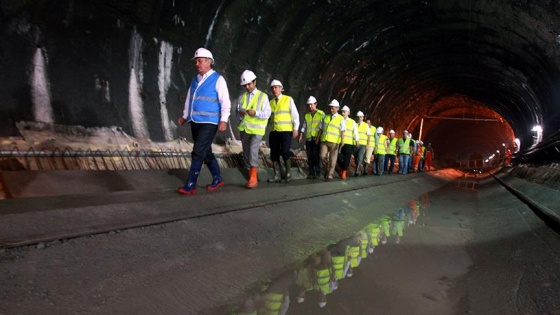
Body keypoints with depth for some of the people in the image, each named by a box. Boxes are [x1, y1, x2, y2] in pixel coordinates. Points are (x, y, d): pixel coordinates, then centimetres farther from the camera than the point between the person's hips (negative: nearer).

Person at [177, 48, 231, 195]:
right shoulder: (195, 80, 14)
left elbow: (225, 102, -10)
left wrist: (223, 120, -18)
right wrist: (185, 116, 18)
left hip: (209, 123, -7)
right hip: (195, 122, 7)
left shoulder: (218, 79, -5)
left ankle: (190, 185, -6)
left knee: (198, 153, -10)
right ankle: (217, 179, 26)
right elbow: (189, 100, 23)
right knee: (206, 152, 12)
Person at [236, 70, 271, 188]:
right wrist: (240, 114, -11)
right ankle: (252, 177, 19)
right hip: (244, 129, 5)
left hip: (257, 129, -5)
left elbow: (267, 114, -6)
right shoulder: (241, 97, 11)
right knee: (246, 153, 7)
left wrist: (255, 113, -23)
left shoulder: (263, 96, 0)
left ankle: (253, 178, -15)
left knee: (253, 151, -20)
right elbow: (237, 113, 13)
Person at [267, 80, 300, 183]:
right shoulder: (270, 102, 13)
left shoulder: (288, 99, 3)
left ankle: (288, 173, 5)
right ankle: (277, 176, 9)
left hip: (286, 131, -4)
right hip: (274, 131, 4)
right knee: (274, 154, 2)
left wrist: (296, 128, -8)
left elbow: (295, 115, 0)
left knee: (284, 152, -13)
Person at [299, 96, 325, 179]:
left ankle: (318, 172, 0)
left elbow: (321, 127, -4)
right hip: (308, 138, 4)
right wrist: (301, 136, 4)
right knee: (309, 156, 2)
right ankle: (311, 173, 6)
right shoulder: (306, 115, 18)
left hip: (317, 139, -4)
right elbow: (303, 127, 17)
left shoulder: (321, 114, 4)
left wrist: (318, 137, -13)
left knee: (316, 155, -11)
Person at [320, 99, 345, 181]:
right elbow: (322, 129, 19)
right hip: (324, 141, 3)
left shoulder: (340, 118, 2)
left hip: (334, 142, -3)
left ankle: (329, 176, 6)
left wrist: (342, 141, -18)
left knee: (332, 159, -2)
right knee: (323, 156, -8)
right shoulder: (326, 117, 15)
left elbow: (342, 131, -6)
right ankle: (327, 170, 17)